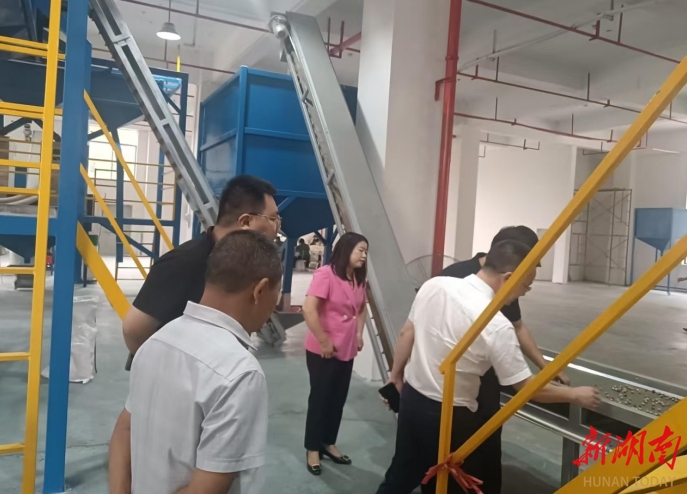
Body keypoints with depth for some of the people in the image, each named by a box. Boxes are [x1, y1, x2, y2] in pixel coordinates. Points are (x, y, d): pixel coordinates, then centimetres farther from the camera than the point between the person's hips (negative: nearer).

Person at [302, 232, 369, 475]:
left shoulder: (358, 279, 6)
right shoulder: (325, 274, -17)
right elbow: (309, 310, -23)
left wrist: (359, 334, 11)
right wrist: (324, 341, -18)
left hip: (347, 351, 7)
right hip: (322, 351, -7)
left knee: (339, 399, 15)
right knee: (320, 398, 7)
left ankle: (329, 443, 33)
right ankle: (312, 449, 23)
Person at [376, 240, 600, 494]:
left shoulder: (435, 285, -9)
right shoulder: (496, 325, -25)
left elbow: (406, 334, 2)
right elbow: (528, 388, -15)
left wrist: (394, 378, 17)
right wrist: (575, 395, 1)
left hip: (411, 397, 6)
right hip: (450, 416, -6)